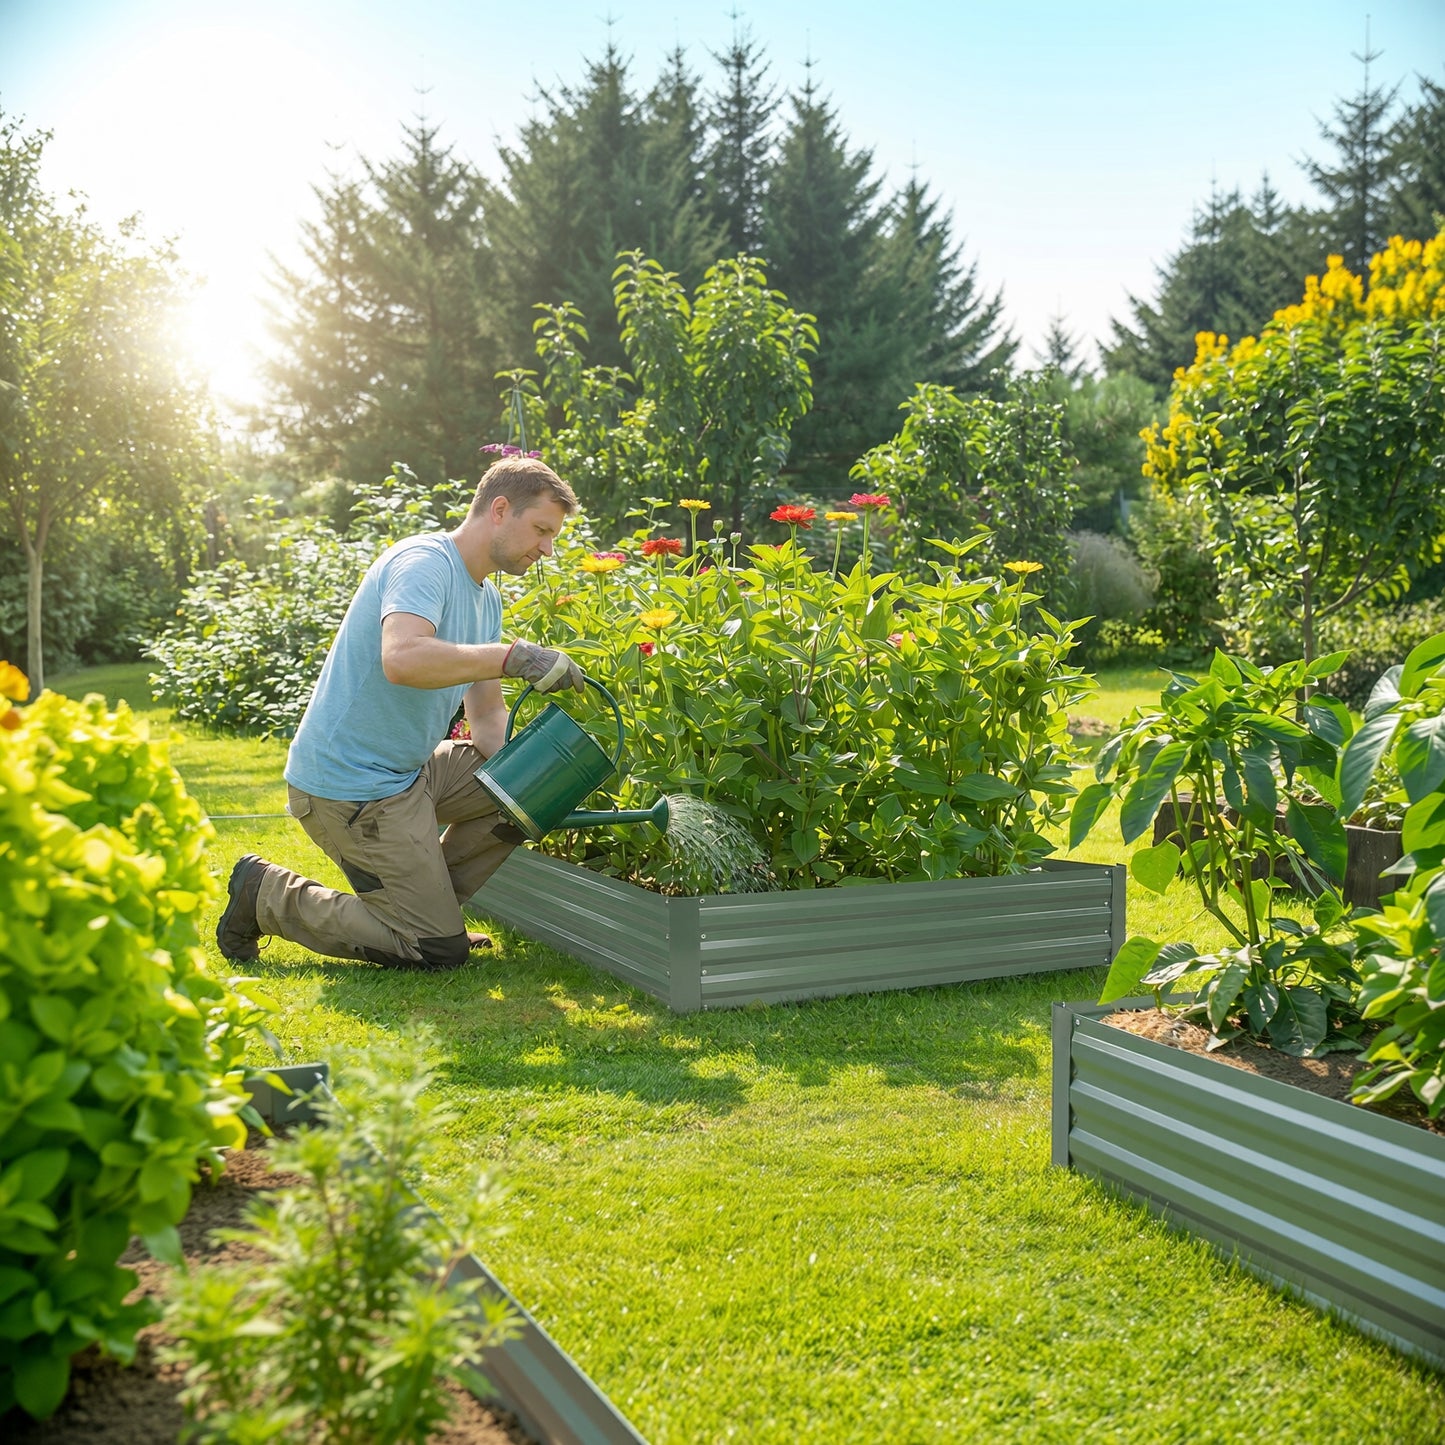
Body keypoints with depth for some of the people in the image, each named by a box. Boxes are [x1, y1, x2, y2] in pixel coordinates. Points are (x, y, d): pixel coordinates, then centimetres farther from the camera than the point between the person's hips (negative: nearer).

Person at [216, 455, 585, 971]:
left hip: (408, 770, 10)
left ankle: (423, 901, 13)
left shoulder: (487, 598, 13)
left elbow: (488, 717, 10)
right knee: (440, 949, -5)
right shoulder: (423, 562, -17)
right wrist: (515, 656, -37)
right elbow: (402, 658, -37)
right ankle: (267, 893, 5)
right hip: (349, 787, -10)